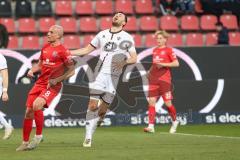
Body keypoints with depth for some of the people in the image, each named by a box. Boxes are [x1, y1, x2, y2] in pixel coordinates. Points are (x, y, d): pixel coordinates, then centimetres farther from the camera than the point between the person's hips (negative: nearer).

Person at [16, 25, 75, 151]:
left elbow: (71, 71, -7)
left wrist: (56, 80, -14)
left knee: (37, 105, -28)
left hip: (52, 86, -7)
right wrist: (32, 70, 3)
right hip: (40, 83, 7)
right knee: (28, 111, 2)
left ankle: (38, 136, -10)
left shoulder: (63, 51, -9)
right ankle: (25, 143, 15)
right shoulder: (45, 48, 12)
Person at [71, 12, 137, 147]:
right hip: (100, 73, 2)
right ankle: (88, 137, -6)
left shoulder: (127, 38, 7)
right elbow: (87, 50, 21)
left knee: (103, 110, -4)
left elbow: (134, 58, 4)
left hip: (113, 76, -2)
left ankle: (91, 130, 15)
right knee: (93, 105, -9)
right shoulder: (102, 34, 16)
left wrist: (125, 62, -19)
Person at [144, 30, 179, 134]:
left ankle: (175, 122, 21)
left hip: (164, 79, -5)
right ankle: (151, 126, -8)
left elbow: (176, 63, -8)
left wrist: (163, 64, -16)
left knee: (168, 103, -4)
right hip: (153, 79, 5)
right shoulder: (154, 50, 16)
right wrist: (150, 71, 13)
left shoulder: (168, 50, -2)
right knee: (151, 102, -6)